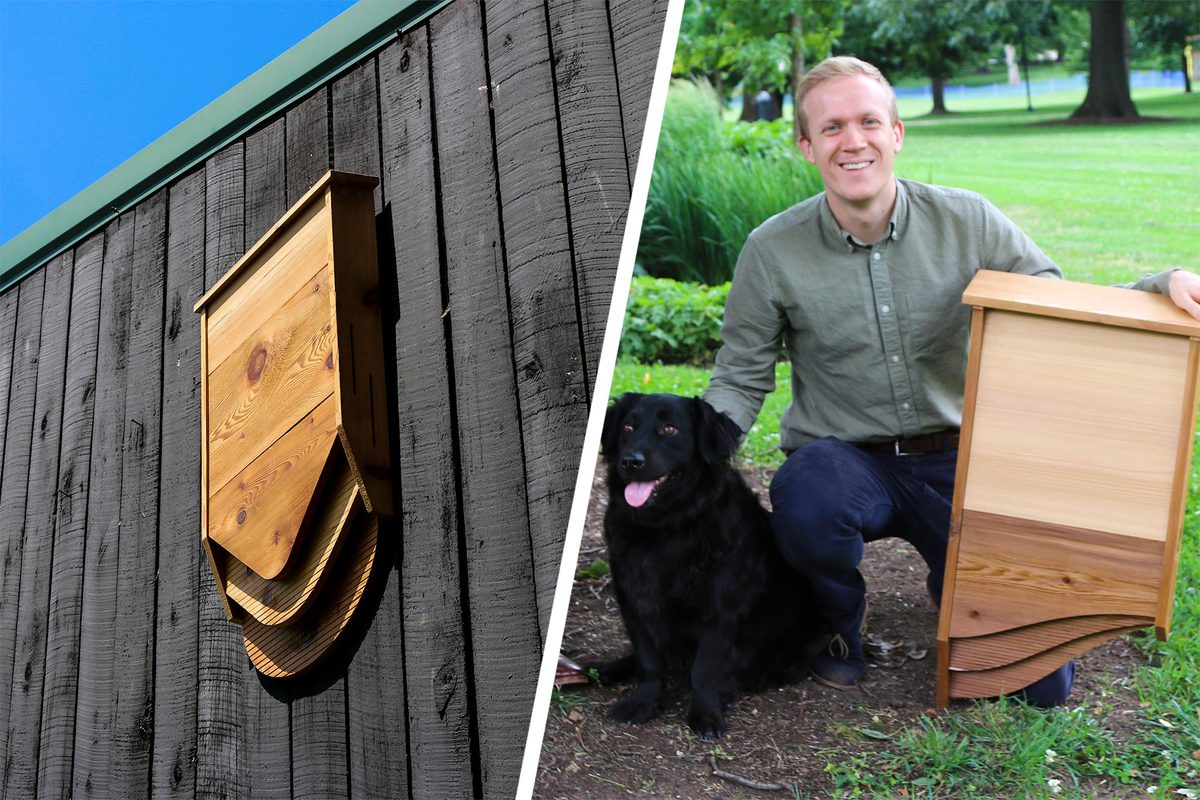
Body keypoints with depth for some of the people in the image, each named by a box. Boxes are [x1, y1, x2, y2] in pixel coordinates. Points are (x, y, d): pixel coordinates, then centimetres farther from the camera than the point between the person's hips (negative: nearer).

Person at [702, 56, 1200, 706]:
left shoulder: (967, 222, -5)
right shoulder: (772, 251, -8)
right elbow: (740, 380, 0)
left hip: (954, 461, 1)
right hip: (843, 459, -1)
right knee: (807, 501, -40)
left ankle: (953, 580, 29)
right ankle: (840, 617, -3)